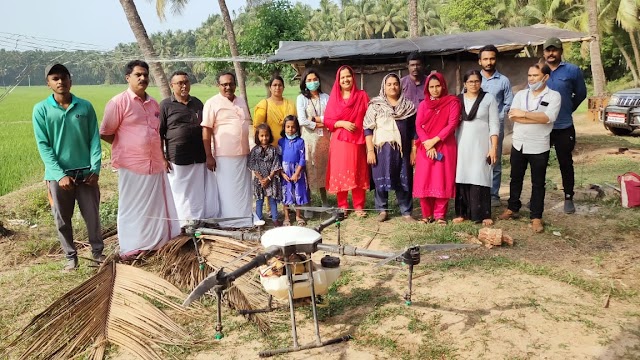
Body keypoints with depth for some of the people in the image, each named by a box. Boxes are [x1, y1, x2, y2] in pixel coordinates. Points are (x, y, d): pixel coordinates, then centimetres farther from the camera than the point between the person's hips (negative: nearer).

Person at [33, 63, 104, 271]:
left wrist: (95, 169, -9)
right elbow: (43, 146, -6)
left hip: (85, 172, 1)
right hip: (58, 175, 0)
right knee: (62, 220, 10)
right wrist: (60, 175, -13)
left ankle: (97, 251, 26)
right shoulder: (41, 110, -4)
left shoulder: (85, 107, 0)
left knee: (92, 216, 8)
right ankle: (70, 256, 26)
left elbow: (94, 139, 1)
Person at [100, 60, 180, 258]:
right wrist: (126, 146, -1)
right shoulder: (118, 102, -8)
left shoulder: (154, 104, 13)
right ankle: (131, 249, 14)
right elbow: (105, 133, -6)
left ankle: (159, 242, 27)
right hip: (132, 165, -6)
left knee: (158, 206, 13)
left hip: (155, 164, 6)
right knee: (132, 208, 4)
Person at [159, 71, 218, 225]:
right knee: (181, 195, 5)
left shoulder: (197, 103, 13)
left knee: (205, 194, 8)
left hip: (200, 158, 4)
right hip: (178, 160, -4)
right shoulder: (165, 105, -1)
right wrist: (162, 158, -9)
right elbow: (159, 134, -3)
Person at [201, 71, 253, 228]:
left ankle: (245, 219, 22)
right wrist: (209, 156, -13)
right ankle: (229, 222, 9)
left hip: (244, 153, 6)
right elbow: (206, 130, -9)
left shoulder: (242, 101, 13)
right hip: (225, 155, -5)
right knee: (228, 190, 1)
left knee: (244, 189, 11)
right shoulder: (212, 103, -5)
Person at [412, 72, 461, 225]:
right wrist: (427, 144, -13)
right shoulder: (423, 104, 11)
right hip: (425, 148, 3)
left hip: (445, 147, -2)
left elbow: (452, 124, -8)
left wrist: (434, 140, -13)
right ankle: (427, 214, 9)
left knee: (442, 181, -2)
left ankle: (440, 215, 6)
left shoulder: (452, 102, 2)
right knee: (424, 182, -1)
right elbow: (418, 126, 2)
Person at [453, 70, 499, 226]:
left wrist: (494, 147, -8)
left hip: (481, 145, -2)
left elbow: (494, 124, -1)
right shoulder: (458, 99, 9)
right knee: (462, 178, 0)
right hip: (462, 145, 2)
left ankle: (484, 214, 0)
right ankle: (462, 212, 8)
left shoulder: (489, 98, 3)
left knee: (480, 178, -6)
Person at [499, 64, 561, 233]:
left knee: (538, 184, 5)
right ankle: (512, 208, 32)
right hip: (518, 145, 4)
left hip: (539, 148, -4)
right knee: (515, 179, 16)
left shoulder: (553, 96, -4)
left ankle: (536, 217, 13)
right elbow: (513, 116, -11)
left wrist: (524, 114, -15)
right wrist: (538, 118, -15)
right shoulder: (520, 94, 5)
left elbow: (548, 117, -21)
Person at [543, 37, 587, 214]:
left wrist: (567, 109, 12)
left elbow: (581, 93, 8)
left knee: (566, 163, 8)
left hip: (564, 127, -2)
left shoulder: (573, 70, -4)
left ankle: (568, 198, 19)